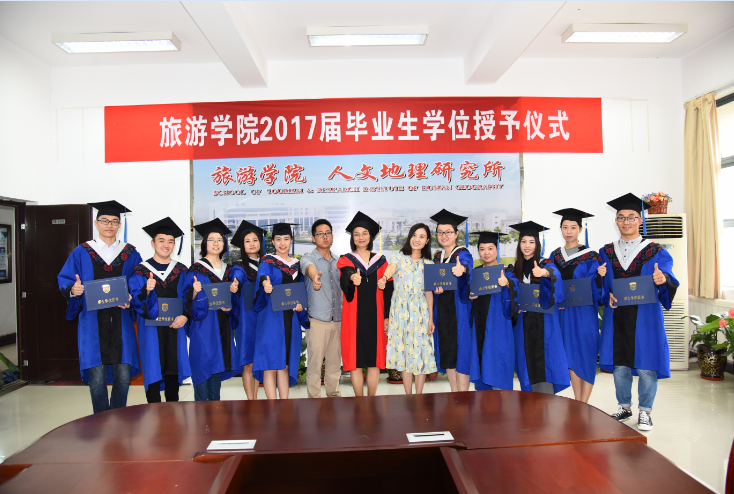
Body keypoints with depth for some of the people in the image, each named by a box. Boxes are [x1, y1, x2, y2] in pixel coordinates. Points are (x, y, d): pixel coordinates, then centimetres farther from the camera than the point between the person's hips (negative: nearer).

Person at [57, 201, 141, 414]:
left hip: (121, 323, 1)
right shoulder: (81, 253, 7)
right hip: (93, 323, -1)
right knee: (97, 377, -2)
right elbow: (64, 281, 5)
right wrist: (73, 290, -16)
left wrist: (132, 298, -12)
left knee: (123, 376, 2)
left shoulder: (131, 254, 9)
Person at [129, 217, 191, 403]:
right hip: (151, 329, -2)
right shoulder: (140, 271, 2)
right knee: (153, 372, -1)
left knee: (173, 370, 8)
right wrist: (146, 290, -25)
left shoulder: (181, 271, 9)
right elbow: (136, 302, -6)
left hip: (175, 327, 2)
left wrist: (185, 316, -12)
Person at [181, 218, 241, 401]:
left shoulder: (228, 270, 12)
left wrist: (230, 306, -3)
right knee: (203, 367, -5)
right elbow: (185, 298, -9)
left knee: (217, 370, 10)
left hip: (222, 326, 5)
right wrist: (194, 292, -29)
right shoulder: (196, 269, -4)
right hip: (203, 326, -5)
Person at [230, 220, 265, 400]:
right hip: (247, 317, -4)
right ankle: (251, 401, 3)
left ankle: (255, 398, 18)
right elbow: (237, 279, -21)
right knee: (248, 362, -3)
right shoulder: (239, 266, 1)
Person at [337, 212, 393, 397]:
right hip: (354, 317, -1)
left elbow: (387, 290, 9)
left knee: (375, 361, 4)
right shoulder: (345, 260, 4)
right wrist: (352, 277, -43)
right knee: (356, 361, 0)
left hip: (375, 317, 2)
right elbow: (345, 275, -20)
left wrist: (386, 316, 1)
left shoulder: (380, 261, 11)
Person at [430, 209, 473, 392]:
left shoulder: (463, 254, -6)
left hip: (459, 308, -6)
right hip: (441, 308, 6)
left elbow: (467, 265, -30)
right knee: (446, 349, 9)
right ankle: (454, 394, 20)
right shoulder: (437, 256, 13)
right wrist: (435, 287, -10)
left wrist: (461, 269, -54)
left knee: (460, 348, -6)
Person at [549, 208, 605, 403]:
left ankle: (584, 406, 4)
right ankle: (577, 404, 18)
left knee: (586, 356, -3)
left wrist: (599, 275, -27)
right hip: (563, 312, 4)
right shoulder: (554, 256, 9)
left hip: (584, 312, -4)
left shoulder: (591, 256, -4)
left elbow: (594, 288, -8)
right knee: (570, 355, 8)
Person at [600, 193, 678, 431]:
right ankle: (624, 407, 25)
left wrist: (663, 280, -28)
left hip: (645, 317, -2)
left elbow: (668, 282, -6)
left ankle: (645, 411, 17)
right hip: (616, 317, 2)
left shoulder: (655, 251, 3)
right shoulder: (606, 253, 9)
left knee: (645, 363, 0)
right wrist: (608, 296, -11)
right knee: (619, 362, 8)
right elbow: (600, 284, 8)